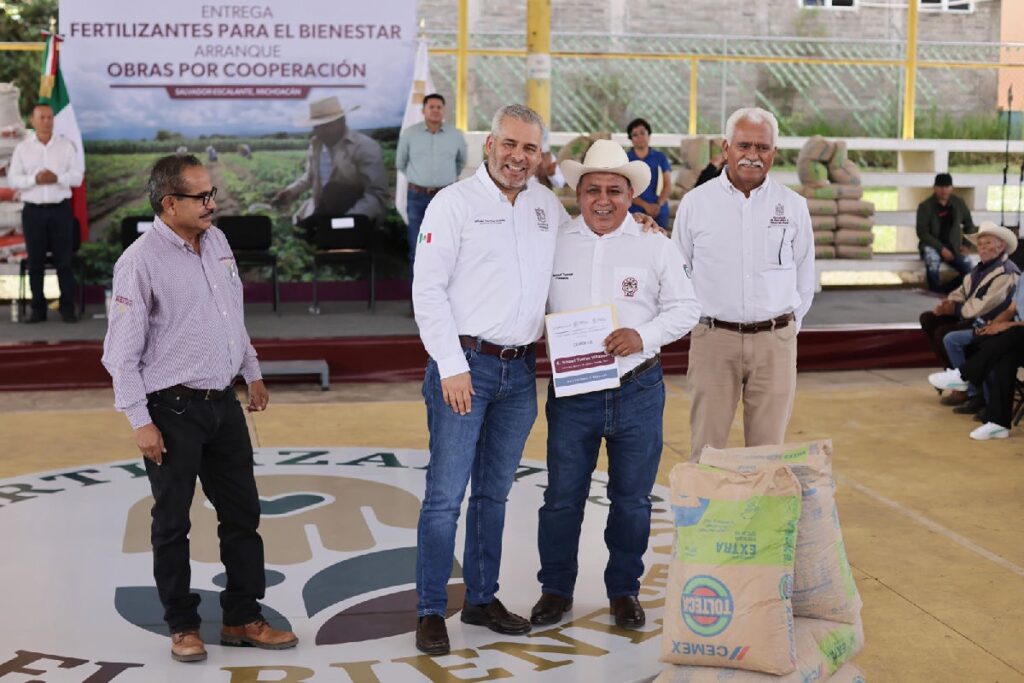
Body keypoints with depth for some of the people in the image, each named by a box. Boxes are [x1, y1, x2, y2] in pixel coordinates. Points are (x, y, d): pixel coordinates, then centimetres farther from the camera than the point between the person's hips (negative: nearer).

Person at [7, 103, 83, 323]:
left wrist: (57, 178, -17)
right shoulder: (22, 148, 6)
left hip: (61, 210, -1)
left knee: (64, 261, 0)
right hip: (33, 211, 1)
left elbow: (77, 175, 0)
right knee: (35, 263, 4)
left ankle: (67, 309, 4)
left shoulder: (66, 145, 6)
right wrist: (34, 179, -16)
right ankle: (38, 309, 11)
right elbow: (12, 179, 1)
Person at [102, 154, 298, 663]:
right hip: (173, 410, -7)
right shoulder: (141, 261, -15)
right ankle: (183, 626, 21)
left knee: (242, 514, 11)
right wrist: (141, 422, -16)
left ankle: (242, 619, 24)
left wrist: (252, 372, 23)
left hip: (222, 402, 7)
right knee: (172, 524, 7)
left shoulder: (216, 241, 6)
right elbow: (121, 351, -14)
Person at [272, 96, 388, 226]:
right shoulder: (315, 144, 5)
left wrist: (348, 220, -36)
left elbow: (378, 196, -21)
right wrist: (291, 191, 4)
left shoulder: (365, 147, -14)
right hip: (321, 213, 7)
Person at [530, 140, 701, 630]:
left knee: (632, 498, 10)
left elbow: (685, 308, 2)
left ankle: (624, 590, 26)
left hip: (637, 391, 0)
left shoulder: (655, 246, 2)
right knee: (562, 496, 7)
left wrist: (643, 336, -14)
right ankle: (556, 589, 23)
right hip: (571, 391, 0)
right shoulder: (554, 243, 3)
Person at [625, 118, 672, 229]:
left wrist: (659, 204, -12)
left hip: (658, 211, 2)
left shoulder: (660, 158, 10)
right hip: (634, 212, -1)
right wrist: (645, 205, -13)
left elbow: (668, 185, 6)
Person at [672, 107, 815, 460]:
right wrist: (691, 321, 8)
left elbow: (804, 275, 13)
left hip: (775, 341, 1)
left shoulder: (793, 206, 5)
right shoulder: (695, 203, 2)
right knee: (706, 448, 1)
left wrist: (788, 325, 10)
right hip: (713, 338, -1)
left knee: (768, 448, 6)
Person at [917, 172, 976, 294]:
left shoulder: (958, 203, 5)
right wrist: (941, 248, -19)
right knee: (932, 258, -38)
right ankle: (936, 292, -20)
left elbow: (969, 225, 18)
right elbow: (922, 233, -10)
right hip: (932, 245, -3)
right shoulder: (925, 206, -7)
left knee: (969, 267, -23)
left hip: (953, 246, 3)